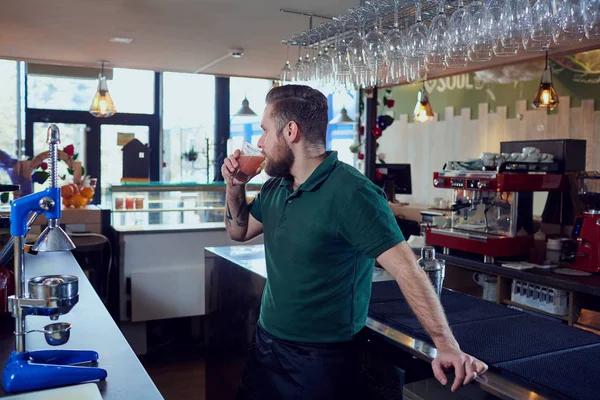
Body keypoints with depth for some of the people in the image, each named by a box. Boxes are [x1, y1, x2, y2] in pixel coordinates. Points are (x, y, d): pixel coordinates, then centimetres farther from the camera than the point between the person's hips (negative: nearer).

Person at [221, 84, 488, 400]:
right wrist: (235, 187, 1)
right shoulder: (275, 188, 3)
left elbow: (406, 269, -25)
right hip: (265, 343, 8)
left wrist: (447, 346, -30)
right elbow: (239, 232, 18)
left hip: (319, 359, -7)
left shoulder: (350, 194, -22)